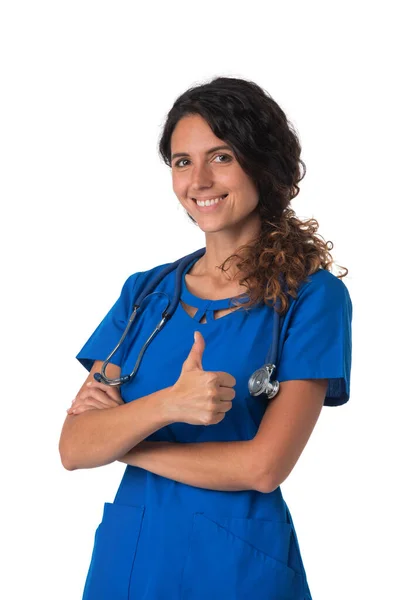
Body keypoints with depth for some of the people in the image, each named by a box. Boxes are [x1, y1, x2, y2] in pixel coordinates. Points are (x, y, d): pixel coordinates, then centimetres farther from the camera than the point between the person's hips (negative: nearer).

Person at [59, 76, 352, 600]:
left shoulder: (312, 295, -7)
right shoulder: (145, 291, 5)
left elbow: (263, 466, -16)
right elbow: (74, 448, -5)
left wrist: (121, 441, -7)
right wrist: (165, 405, -23)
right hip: (126, 556, 4)